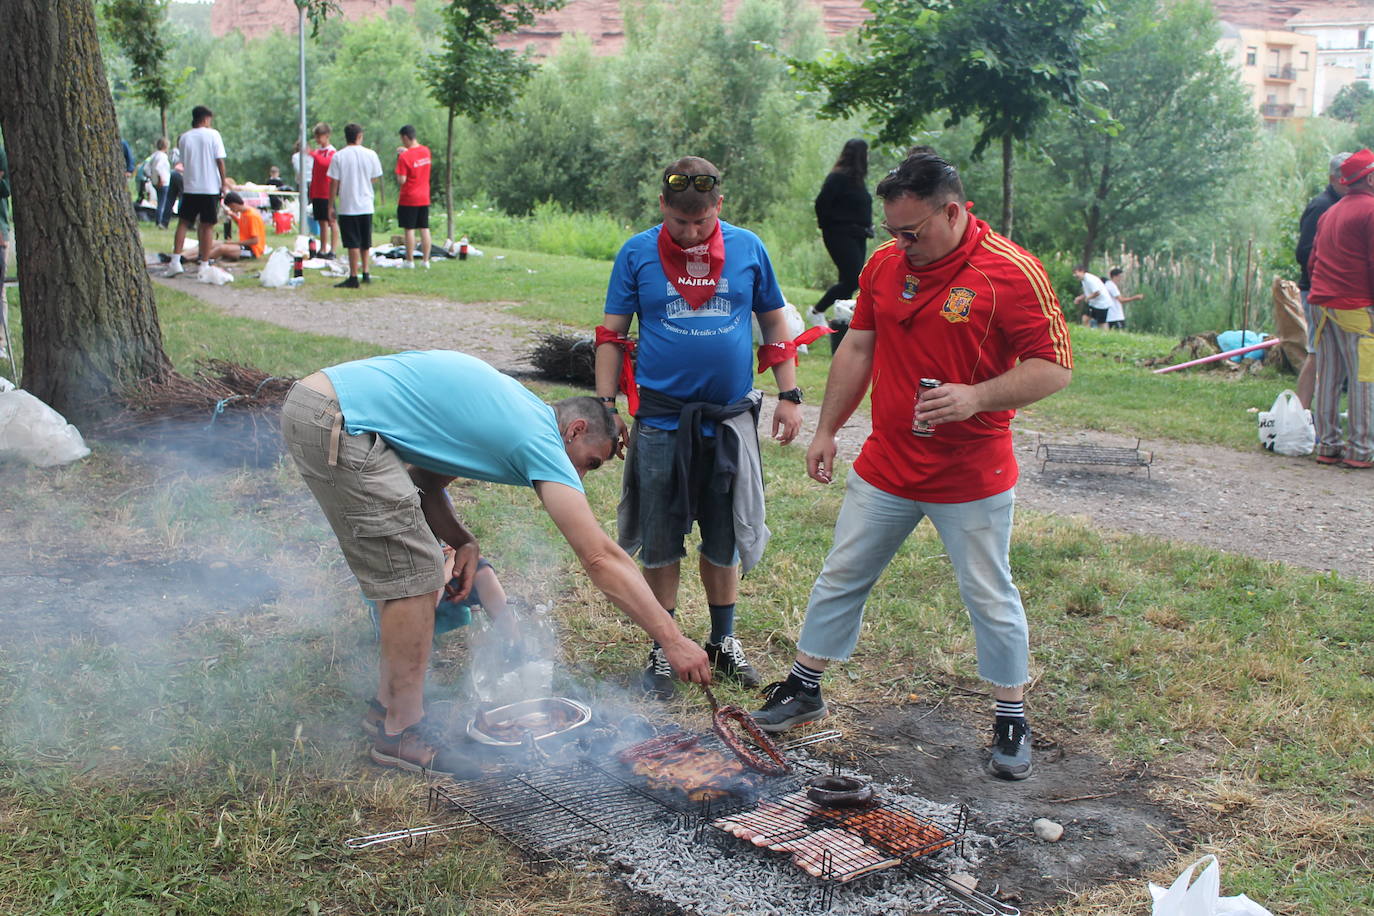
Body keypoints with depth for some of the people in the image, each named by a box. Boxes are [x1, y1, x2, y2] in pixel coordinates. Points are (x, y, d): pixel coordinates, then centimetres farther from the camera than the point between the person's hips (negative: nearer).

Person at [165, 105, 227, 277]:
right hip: (211, 187, -3)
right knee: (207, 226, 2)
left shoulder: (184, 137, 6)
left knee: (183, 223, 9)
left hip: (189, 187, 3)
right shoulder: (213, 135, -4)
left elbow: (183, 161, 12)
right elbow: (220, 160, -7)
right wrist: (223, 182, 1)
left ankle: (176, 261, 1)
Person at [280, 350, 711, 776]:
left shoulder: (508, 406, 20)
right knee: (414, 574, -5)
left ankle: (390, 699, 29)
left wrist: (463, 541, 5)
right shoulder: (541, 439, -8)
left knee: (408, 566, 18)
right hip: (340, 423, -10)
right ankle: (403, 733, 4)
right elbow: (601, 558, -12)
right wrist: (672, 639, -11)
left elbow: (425, 483, 21)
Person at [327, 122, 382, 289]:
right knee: (366, 243, 16)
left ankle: (353, 278, -2)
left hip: (347, 207, -3)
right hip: (366, 206, 3)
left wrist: (331, 206, 0)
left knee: (353, 244, -3)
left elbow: (334, 183, -6)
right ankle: (366, 273, 22)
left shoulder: (339, 156, -7)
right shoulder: (370, 155, -1)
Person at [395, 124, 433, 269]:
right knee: (424, 229, 7)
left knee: (409, 229, 0)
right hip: (424, 197, 6)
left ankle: (410, 261, 4)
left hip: (409, 199, -6)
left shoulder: (404, 156, -17)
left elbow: (401, 181, -17)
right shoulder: (426, 150, 4)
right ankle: (426, 260, 9)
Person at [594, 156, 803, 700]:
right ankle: (663, 649, 20)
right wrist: (606, 404, -3)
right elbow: (611, 334, 3)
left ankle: (723, 642, 28)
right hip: (660, 420, -1)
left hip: (731, 419, 1)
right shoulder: (638, 253, -2)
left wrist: (789, 396, 6)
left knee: (725, 537, 11)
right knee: (660, 541, 6)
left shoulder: (747, 248, 2)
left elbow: (774, 324, 10)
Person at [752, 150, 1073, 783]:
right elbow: (857, 349, 11)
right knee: (840, 578, 13)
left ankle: (1011, 722, 23)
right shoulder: (884, 264, 2)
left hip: (971, 479, -5)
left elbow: (1054, 367, -15)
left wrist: (977, 397, -29)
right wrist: (827, 429, 9)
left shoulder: (1011, 273, -15)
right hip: (884, 468, 5)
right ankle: (804, 688, 30)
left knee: (990, 599, 7)